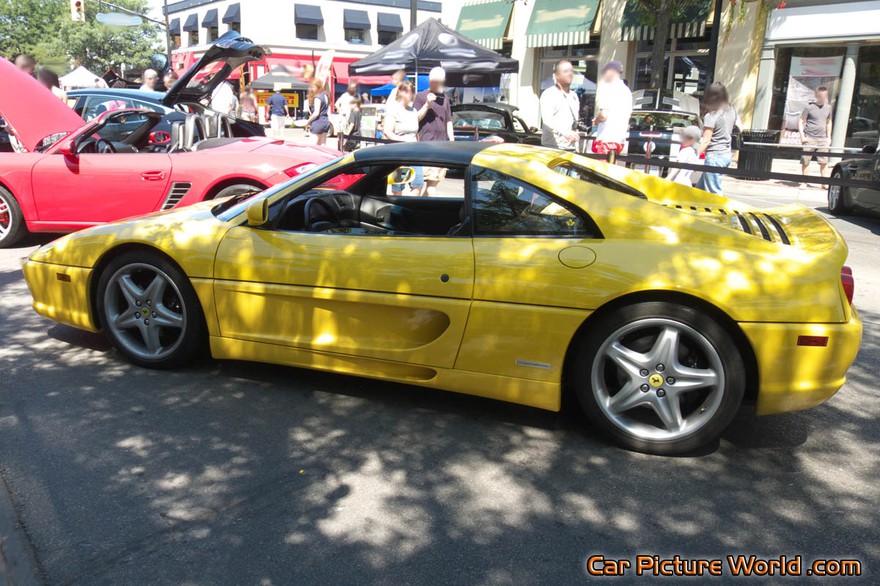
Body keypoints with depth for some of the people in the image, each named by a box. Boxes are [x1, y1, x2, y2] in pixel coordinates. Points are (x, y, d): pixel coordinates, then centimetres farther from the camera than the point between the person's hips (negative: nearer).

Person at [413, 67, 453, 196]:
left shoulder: (444, 98, 18)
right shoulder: (421, 96, 1)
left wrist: (452, 141, 13)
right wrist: (427, 104, -15)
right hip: (426, 143, -6)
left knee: (436, 179, 5)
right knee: (431, 178, -13)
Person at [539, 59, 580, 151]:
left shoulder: (574, 96, 22)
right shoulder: (548, 94, -4)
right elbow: (547, 120, -20)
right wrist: (564, 132, -36)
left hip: (571, 148, 7)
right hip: (553, 147, -7)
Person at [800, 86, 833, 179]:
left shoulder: (828, 107, 11)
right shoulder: (809, 107, -4)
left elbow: (828, 122, 21)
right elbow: (801, 122, -2)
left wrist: (828, 137, 16)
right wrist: (802, 136, -9)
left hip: (822, 139, 4)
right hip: (809, 139, -4)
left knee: (824, 161, -2)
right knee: (805, 161, 0)